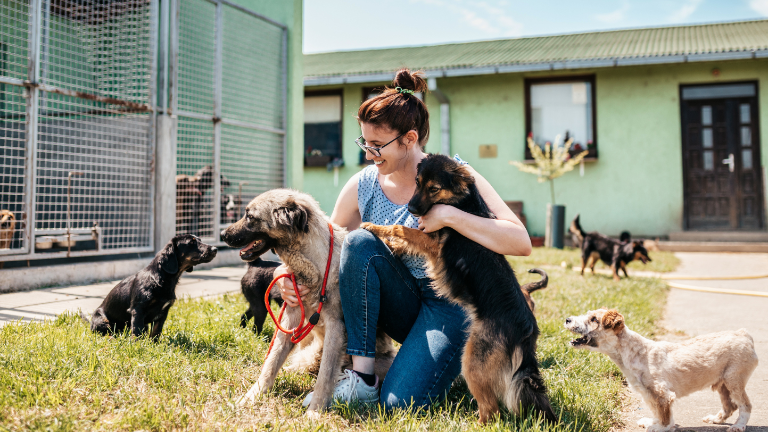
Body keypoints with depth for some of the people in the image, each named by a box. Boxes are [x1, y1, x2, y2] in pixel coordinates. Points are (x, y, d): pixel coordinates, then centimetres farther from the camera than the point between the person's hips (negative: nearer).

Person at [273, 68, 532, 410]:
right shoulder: (363, 185, -2)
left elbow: (521, 243, -21)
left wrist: (449, 216, -29)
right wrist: (287, 272, -15)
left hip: (449, 303, -4)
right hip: (401, 305, 4)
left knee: (401, 401, -25)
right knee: (360, 240, -25)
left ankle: (448, 359, 10)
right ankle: (362, 378, -19)